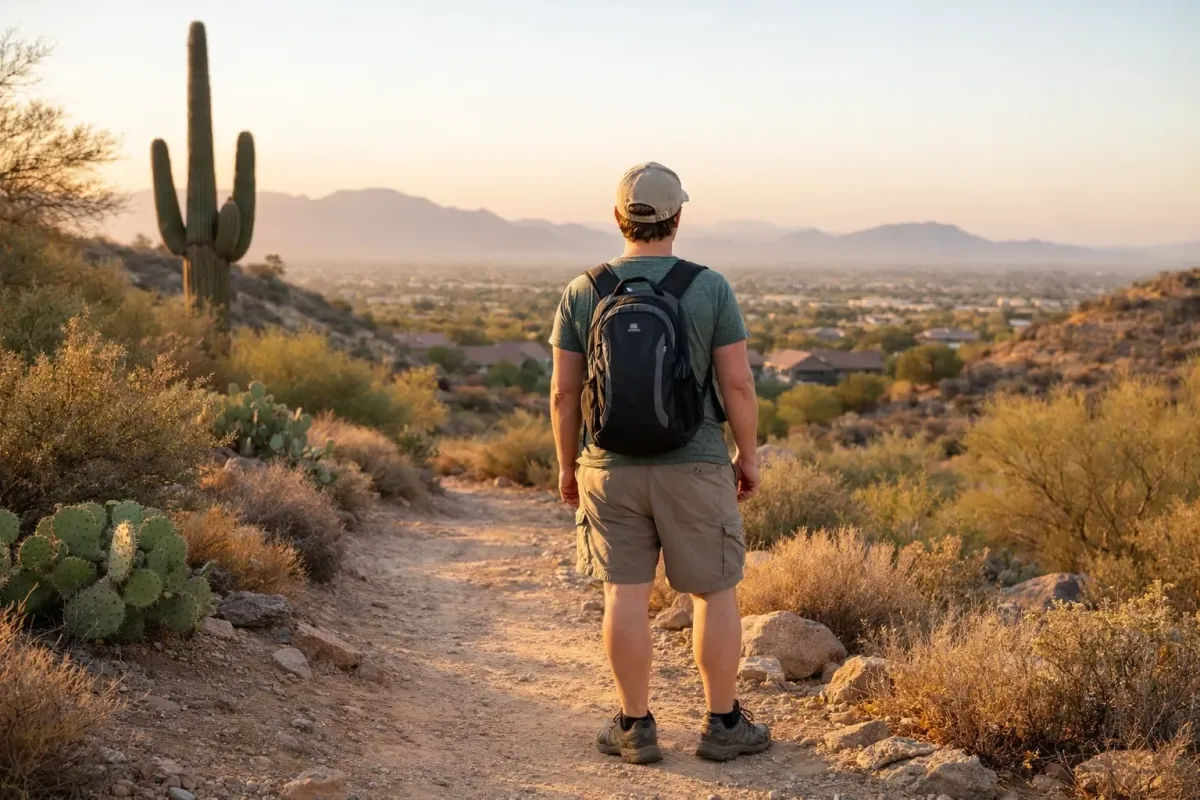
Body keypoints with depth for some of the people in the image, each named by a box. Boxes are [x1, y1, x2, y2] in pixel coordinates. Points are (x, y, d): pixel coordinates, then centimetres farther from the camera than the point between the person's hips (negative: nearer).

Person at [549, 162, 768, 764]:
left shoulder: (583, 293, -3)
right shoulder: (710, 287, -8)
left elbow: (563, 392, -1)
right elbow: (738, 383, -9)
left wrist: (567, 465, 11)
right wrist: (748, 455, 4)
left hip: (611, 468, 2)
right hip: (694, 467, -2)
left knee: (625, 594, 6)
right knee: (716, 594, 9)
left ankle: (636, 727, 13)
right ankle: (723, 725, 15)